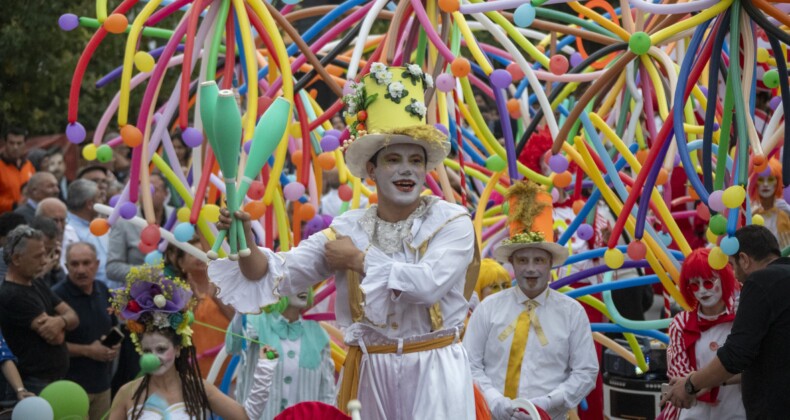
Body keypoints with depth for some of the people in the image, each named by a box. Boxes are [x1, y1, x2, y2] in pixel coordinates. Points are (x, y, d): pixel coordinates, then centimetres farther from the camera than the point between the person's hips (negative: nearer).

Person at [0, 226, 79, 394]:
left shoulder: (37, 286, 14)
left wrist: (61, 321, -17)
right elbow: (56, 337, -20)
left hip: (56, 379, 9)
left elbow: (73, 317, 6)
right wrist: (61, 324, 3)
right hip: (35, 384, -9)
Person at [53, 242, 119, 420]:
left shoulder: (103, 291, 8)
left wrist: (115, 345, 1)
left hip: (102, 383, 7)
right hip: (71, 385, -7)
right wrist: (87, 350, -18)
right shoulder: (57, 296, -15)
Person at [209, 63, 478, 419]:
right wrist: (244, 236, -20)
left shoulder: (452, 221, -5)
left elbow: (428, 284, -22)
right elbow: (273, 278, -1)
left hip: (433, 372, -3)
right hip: (369, 372, 3)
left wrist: (358, 259, -10)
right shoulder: (348, 229, 4)